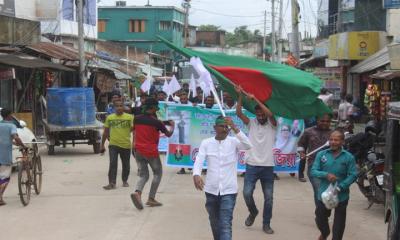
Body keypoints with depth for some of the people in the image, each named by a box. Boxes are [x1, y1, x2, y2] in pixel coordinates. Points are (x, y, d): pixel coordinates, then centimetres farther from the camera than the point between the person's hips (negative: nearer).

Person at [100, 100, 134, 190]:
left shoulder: (129, 117, -2)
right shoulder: (109, 118, 4)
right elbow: (106, 132, 11)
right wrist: (102, 144, 12)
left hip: (126, 145, 0)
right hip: (113, 144, 0)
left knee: (126, 164, 12)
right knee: (113, 164, -9)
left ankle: (125, 181, 30)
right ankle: (112, 183, -8)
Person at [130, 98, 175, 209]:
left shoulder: (137, 119, 1)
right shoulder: (157, 122, -11)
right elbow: (168, 134, 0)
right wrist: (172, 125, 21)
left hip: (138, 151, 4)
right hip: (151, 151, -4)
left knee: (143, 175, 12)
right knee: (158, 173, 14)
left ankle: (137, 192, -18)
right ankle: (151, 199, 6)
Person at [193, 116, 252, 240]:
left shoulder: (234, 142, -3)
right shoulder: (206, 143, 0)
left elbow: (248, 145, -23)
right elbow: (199, 161, -11)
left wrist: (235, 128, -31)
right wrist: (196, 175, -32)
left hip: (228, 190, -2)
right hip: (211, 190, 3)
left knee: (225, 224, -10)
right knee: (214, 222, 19)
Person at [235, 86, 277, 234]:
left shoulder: (272, 125, -1)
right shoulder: (251, 123, 4)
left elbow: (270, 114, -22)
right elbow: (239, 113, -10)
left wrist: (255, 99, -22)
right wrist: (240, 95, -21)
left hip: (267, 166, -1)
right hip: (252, 165, 1)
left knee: (268, 197, 4)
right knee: (247, 193, -6)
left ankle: (266, 224, 18)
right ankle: (253, 212, 24)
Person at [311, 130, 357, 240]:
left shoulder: (349, 157, -7)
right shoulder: (321, 154, -2)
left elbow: (353, 175, -9)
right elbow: (313, 171, -4)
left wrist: (340, 188, -19)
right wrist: (326, 175, -23)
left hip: (341, 195, -2)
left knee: (339, 222, 8)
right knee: (320, 218, 18)